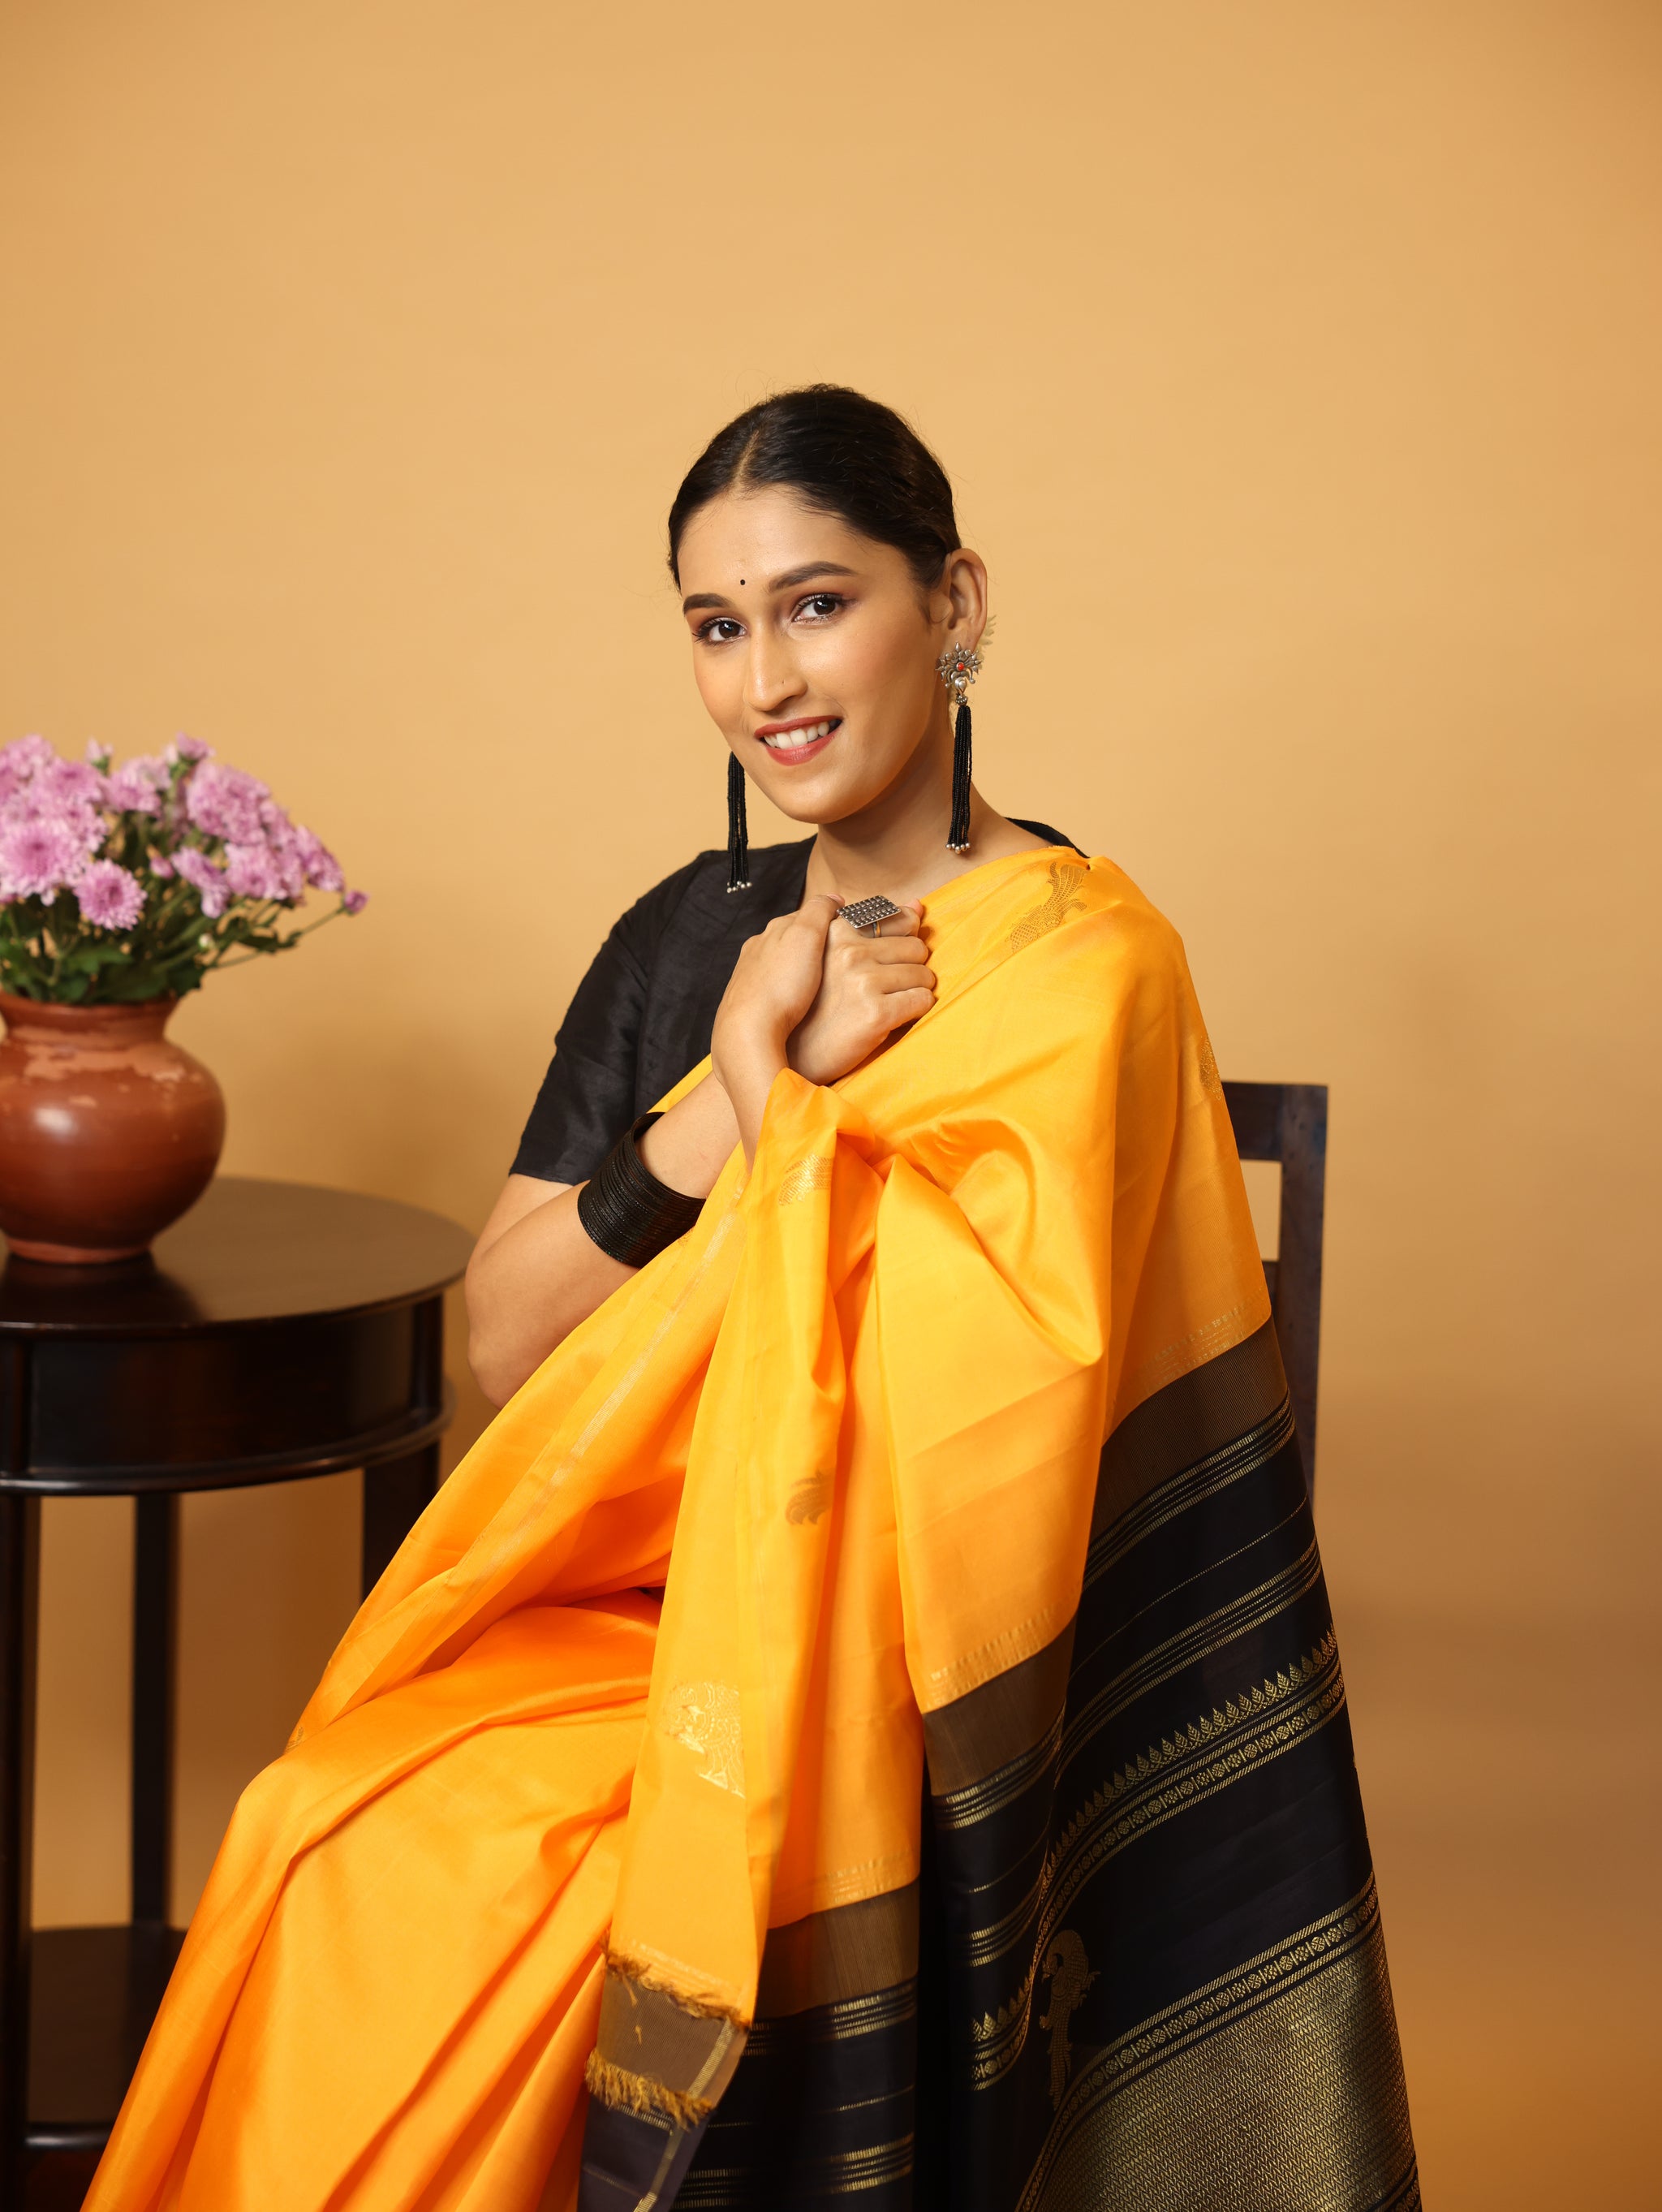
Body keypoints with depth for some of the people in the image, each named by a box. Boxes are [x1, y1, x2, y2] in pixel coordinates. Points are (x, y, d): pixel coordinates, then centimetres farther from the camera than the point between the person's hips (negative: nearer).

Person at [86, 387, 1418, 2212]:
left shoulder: (1079, 967, -11)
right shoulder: (689, 936, 8)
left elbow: (907, 1427, -19)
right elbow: (502, 1352, 2)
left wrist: (767, 1102, -10)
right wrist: (731, 1097, -13)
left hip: (903, 1705, -5)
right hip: (651, 1630, 6)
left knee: (403, 1897, -25)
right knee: (321, 1852, -21)